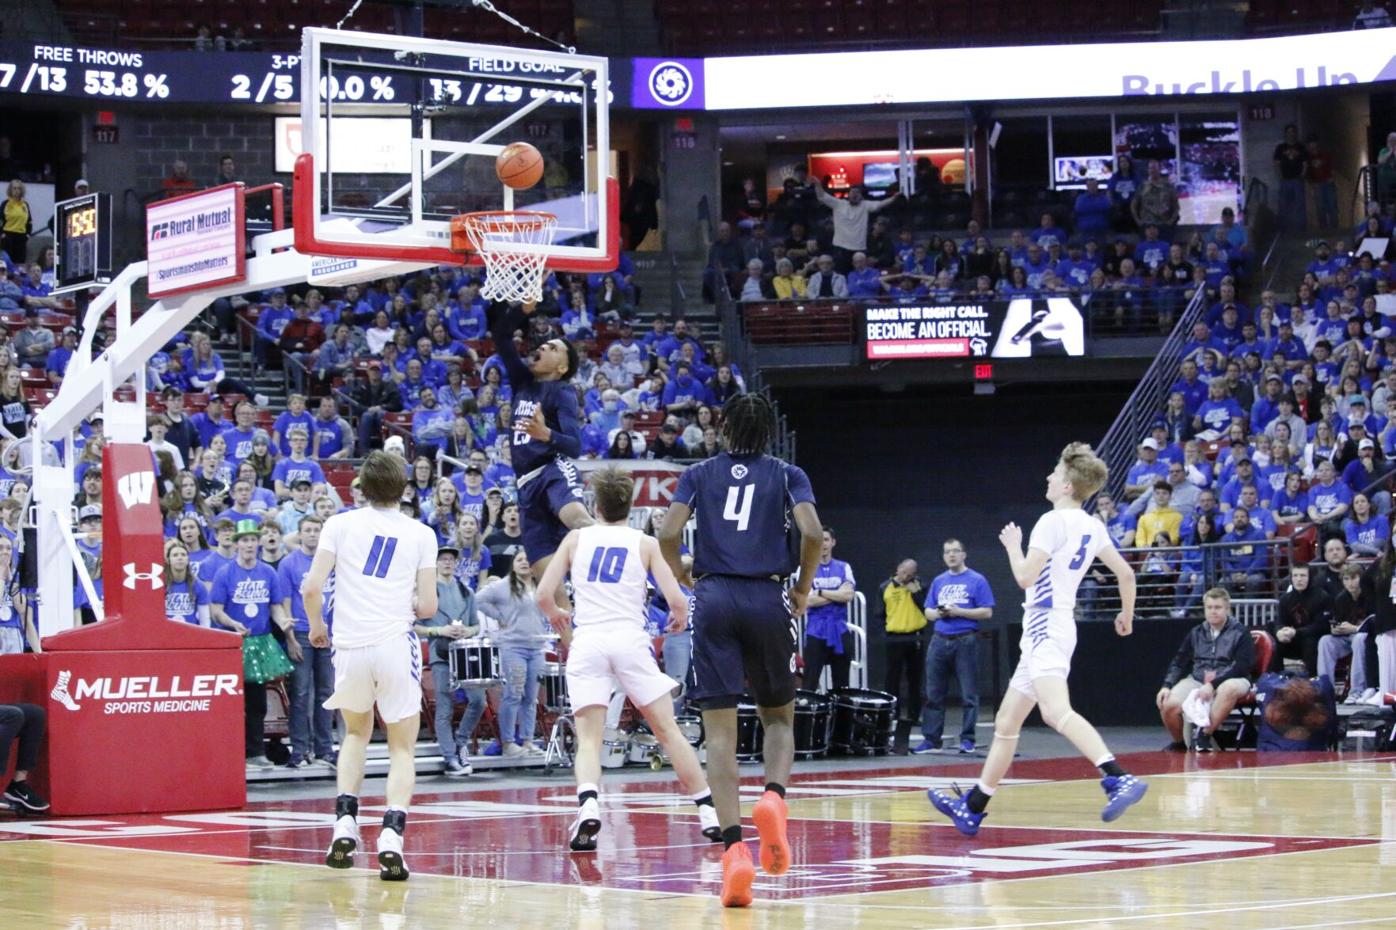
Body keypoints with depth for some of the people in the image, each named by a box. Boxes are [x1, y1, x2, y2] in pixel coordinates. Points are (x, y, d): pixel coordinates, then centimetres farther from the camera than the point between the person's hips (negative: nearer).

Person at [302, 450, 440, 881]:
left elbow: (312, 587, -2)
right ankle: (391, 837, -12)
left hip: (349, 646, 1)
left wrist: (316, 626, 16)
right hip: (395, 644, -1)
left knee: (356, 732, 26)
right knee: (403, 748, 8)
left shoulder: (340, 523, 6)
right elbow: (428, 606, 4)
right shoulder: (421, 534, 8)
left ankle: (344, 824, 12)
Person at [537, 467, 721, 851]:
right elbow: (677, 599, 1)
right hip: (630, 639, 0)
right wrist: (679, 618, 24)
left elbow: (543, 595, 8)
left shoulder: (577, 538, 13)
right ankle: (710, 814, 10)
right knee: (669, 732, 9)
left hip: (587, 641, 0)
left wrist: (556, 616, 30)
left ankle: (588, 806, -27)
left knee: (588, 739, 0)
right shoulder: (645, 543, 10)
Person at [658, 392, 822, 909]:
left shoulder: (698, 474, 12)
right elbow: (811, 532, -7)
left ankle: (734, 848, -15)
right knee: (778, 717, 18)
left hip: (714, 600, 0)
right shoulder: (787, 476, 10)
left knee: (719, 730, -1)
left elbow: (668, 535, -2)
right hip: (767, 599, 0)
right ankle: (773, 796, -13)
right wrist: (802, 590, 7)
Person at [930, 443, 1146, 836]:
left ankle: (1119, 779, -46)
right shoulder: (1092, 527, 13)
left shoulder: (1053, 522, -12)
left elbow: (1026, 576, -16)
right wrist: (1126, 615, 32)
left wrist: (1013, 546, 3)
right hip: (1046, 633, 10)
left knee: (1056, 711, -30)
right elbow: (1125, 572, 16)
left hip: (1045, 629, -10)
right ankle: (971, 808, 26)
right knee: (1006, 722, 17)